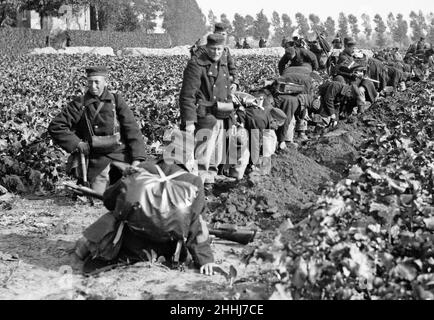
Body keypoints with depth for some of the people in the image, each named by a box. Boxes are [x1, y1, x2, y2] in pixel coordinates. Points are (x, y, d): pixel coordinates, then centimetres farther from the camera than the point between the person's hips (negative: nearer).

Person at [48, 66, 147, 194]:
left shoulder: (116, 100, 5)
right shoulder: (79, 104, 1)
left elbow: (132, 129, 1)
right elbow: (55, 126, 1)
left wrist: (136, 159, -9)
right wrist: (76, 143, -7)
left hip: (121, 155, 1)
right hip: (97, 159, -1)